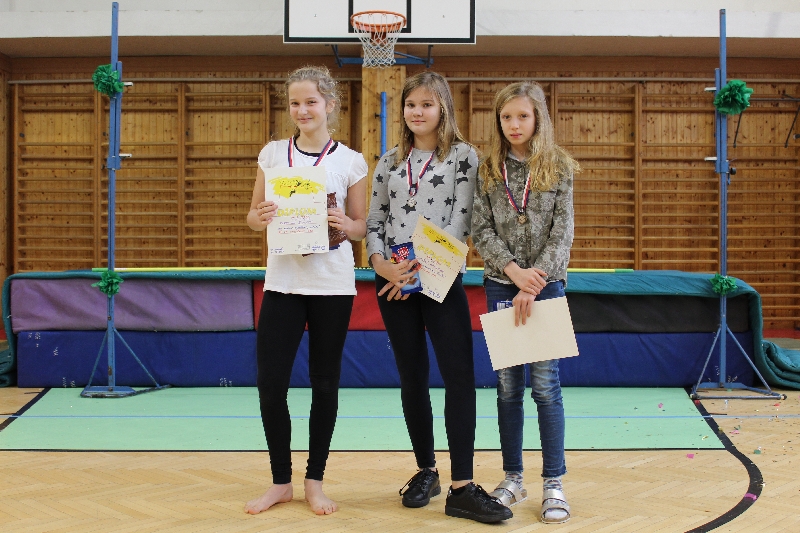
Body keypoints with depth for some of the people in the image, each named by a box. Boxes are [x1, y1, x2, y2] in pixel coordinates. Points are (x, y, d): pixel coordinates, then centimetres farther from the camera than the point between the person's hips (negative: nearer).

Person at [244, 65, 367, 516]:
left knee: (325, 384, 6)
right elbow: (253, 216, 10)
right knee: (270, 384, -2)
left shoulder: (351, 161, 2)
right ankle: (281, 482, 17)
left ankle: (315, 481, 22)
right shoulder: (273, 153, 6)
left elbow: (362, 226, 6)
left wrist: (346, 224, -16)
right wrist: (261, 218, -13)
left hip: (332, 284, -1)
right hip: (283, 281, 1)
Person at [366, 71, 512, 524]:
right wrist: (380, 263, -7)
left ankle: (462, 487, -6)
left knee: (460, 375, -9)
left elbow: (461, 220, -8)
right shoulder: (389, 162, 13)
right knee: (412, 377, 9)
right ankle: (426, 470, 23)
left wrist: (419, 267, -15)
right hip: (393, 281, 4)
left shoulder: (463, 155, 1)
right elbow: (374, 221, 12)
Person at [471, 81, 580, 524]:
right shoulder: (488, 170, 4)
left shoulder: (559, 168, 0)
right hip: (500, 285, 2)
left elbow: (562, 233, -6)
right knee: (508, 387, 7)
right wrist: (513, 270, -15)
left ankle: (554, 483, 9)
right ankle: (512, 479, 19)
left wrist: (534, 283, -15)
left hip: (546, 285, -2)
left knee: (545, 384, -1)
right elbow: (481, 230, -1)